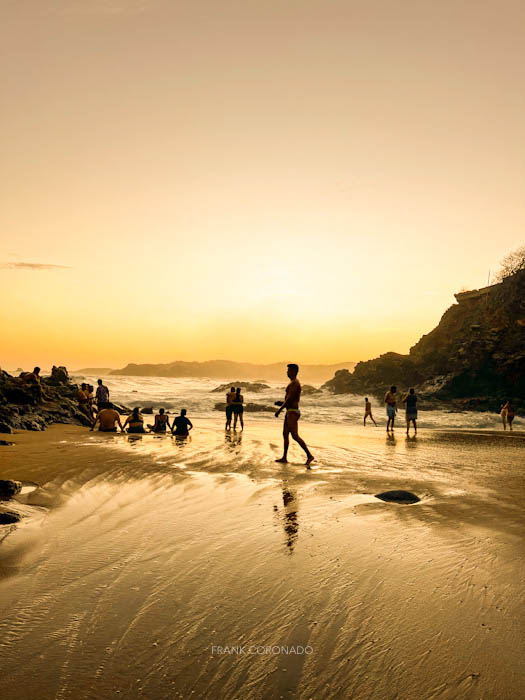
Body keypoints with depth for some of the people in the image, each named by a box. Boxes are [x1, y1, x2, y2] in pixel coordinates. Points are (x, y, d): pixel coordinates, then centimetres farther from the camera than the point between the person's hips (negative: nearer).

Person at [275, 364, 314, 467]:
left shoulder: (294, 383, -13)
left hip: (292, 412, -11)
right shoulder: (295, 383, 19)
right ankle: (284, 458, 16)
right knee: (285, 434, 12)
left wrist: (279, 410, -17)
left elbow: (289, 398, -20)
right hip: (290, 412, 11)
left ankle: (309, 455, -14)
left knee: (295, 436, -14)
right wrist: (282, 403, 18)